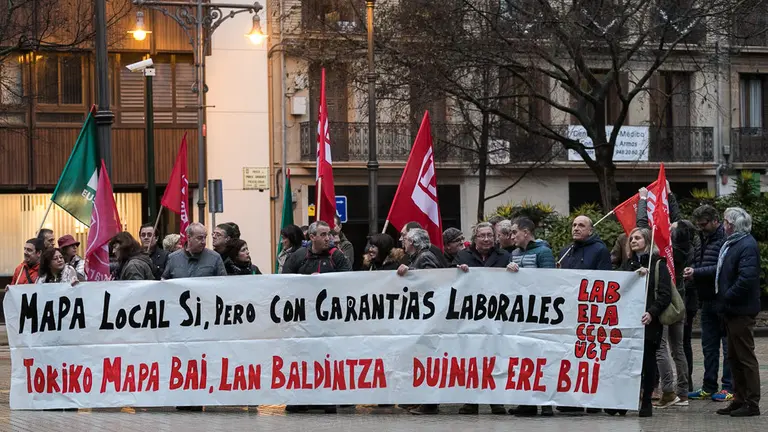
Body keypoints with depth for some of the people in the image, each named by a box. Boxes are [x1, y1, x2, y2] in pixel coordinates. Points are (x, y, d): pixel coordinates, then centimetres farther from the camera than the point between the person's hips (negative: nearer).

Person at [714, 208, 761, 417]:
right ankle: (740, 400, 22)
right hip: (732, 311, 10)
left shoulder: (747, 246, -18)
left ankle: (752, 403, -1)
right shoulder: (732, 243, 13)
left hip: (741, 311, -10)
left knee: (746, 357, -5)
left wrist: (728, 297, -19)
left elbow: (746, 278, -25)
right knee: (735, 358, 15)